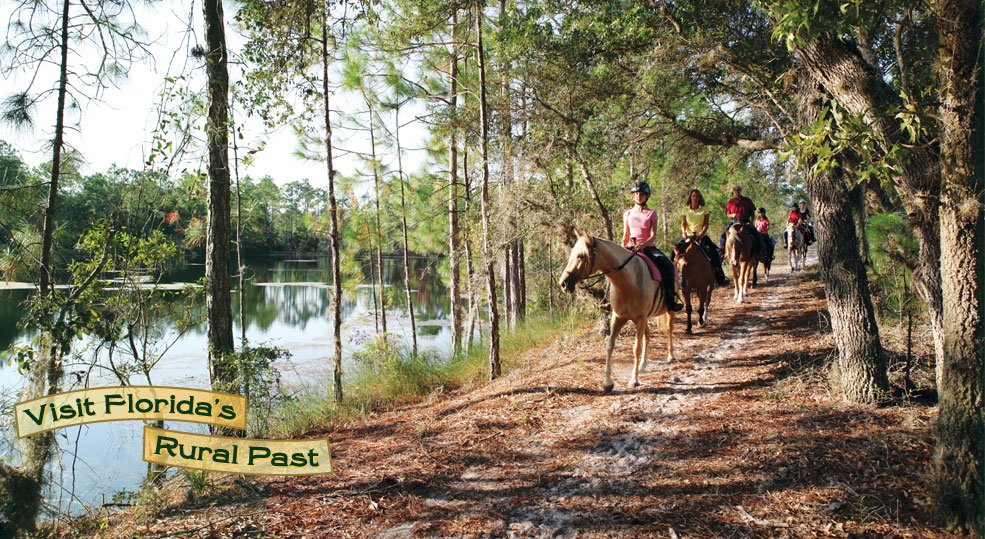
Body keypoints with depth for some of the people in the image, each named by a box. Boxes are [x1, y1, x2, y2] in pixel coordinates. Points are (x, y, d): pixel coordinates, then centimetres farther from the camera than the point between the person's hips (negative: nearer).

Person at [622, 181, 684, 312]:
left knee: (668, 266, -25)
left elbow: (653, 235, -6)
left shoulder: (651, 214, 3)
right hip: (631, 248, 2)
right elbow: (625, 236, 12)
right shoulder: (628, 214, 9)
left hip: (648, 247, -1)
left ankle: (670, 300, -19)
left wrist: (642, 245, -24)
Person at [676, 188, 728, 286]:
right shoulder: (686, 210, 5)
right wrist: (684, 234, -19)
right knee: (677, 249, -21)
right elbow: (683, 224, 0)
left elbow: (705, 225, -4)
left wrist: (701, 234, -21)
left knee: (713, 252, -19)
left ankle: (720, 278, -14)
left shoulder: (704, 210, 4)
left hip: (702, 236, 0)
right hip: (688, 236, 1)